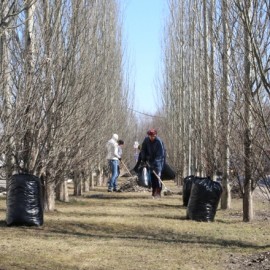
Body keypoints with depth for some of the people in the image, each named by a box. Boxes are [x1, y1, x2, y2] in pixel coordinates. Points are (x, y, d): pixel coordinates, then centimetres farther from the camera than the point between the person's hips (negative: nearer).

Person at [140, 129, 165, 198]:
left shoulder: (159, 141, -22)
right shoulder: (146, 140, -6)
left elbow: (160, 154, -24)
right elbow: (143, 150, 8)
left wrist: (154, 162, -30)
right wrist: (144, 159, -2)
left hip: (158, 160, -5)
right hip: (150, 160, 5)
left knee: (157, 175, -15)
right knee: (152, 176, 3)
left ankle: (158, 192, -16)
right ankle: (154, 192, 11)